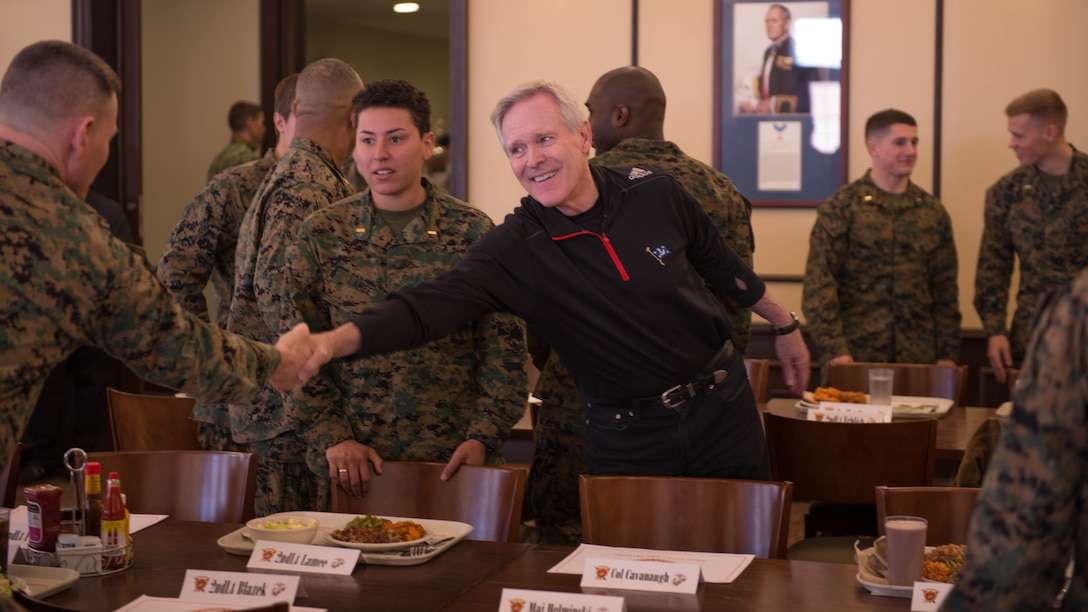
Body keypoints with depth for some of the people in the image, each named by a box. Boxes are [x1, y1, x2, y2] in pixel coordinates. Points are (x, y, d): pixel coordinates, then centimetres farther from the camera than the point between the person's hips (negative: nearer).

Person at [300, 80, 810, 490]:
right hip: (627, 440, -2)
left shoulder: (653, 192, -8)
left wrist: (784, 326, 21)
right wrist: (333, 341, -45)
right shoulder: (513, 249, -15)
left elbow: (719, 263, 9)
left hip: (722, 406, 2)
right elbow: (429, 306, -28)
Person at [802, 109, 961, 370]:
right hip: (856, 357, -3)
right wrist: (834, 349, -14)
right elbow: (819, 285, -6)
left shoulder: (933, 211, 10)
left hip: (919, 359, 3)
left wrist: (947, 354, 4)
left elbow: (946, 290, 11)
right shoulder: (840, 208, -1)